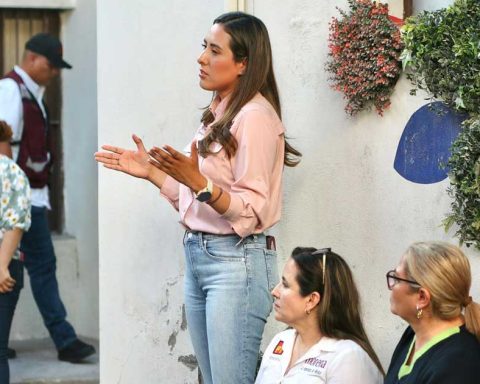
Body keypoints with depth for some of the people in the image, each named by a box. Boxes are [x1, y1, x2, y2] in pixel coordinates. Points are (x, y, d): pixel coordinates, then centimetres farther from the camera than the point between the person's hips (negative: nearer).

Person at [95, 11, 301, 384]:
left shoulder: (254, 116, -14)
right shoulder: (219, 115, 14)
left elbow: (251, 212, -18)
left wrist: (197, 181, -29)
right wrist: (151, 172, 12)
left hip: (236, 261, -9)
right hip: (199, 255, 9)